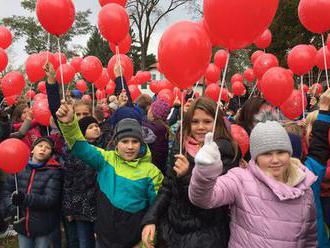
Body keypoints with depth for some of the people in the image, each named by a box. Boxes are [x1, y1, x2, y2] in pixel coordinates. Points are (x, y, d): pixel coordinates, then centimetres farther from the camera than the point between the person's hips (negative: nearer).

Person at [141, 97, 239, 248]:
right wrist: (150, 220, -6)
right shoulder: (179, 149, 0)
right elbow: (167, 188, 4)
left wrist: (188, 176, -27)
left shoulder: (226, 154, -13)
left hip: (205, 236, -4)